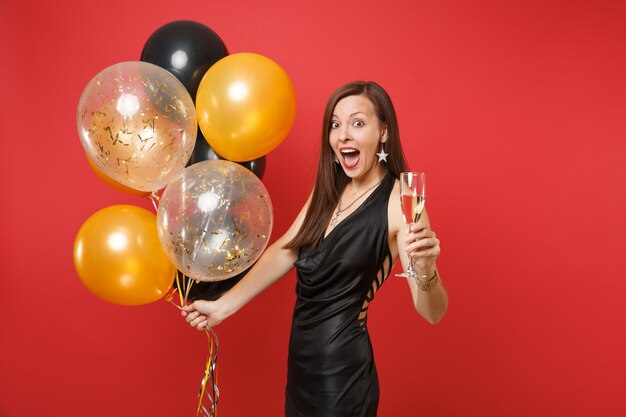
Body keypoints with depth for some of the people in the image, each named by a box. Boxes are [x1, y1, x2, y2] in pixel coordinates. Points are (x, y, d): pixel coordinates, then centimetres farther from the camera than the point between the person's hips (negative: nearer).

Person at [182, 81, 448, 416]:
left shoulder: (398, 200, -17)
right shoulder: (328, 191, 3)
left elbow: (432, 313, -20)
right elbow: (285, 251, 6)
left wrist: (425, 271, -41)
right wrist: (223, 306, 2)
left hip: (341, 368, -6)